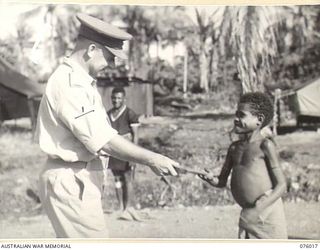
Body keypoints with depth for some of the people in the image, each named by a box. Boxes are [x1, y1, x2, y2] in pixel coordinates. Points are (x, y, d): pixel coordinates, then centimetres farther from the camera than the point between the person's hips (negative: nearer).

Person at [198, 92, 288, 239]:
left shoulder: (265, 145, -8)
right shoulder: (234, 147, 11)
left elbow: (281, 185, -10)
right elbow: (222, 182, 16)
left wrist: (260, 208, -22)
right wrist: (211, 179, -8)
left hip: (268, 212, -6)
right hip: (247, 214, 6)